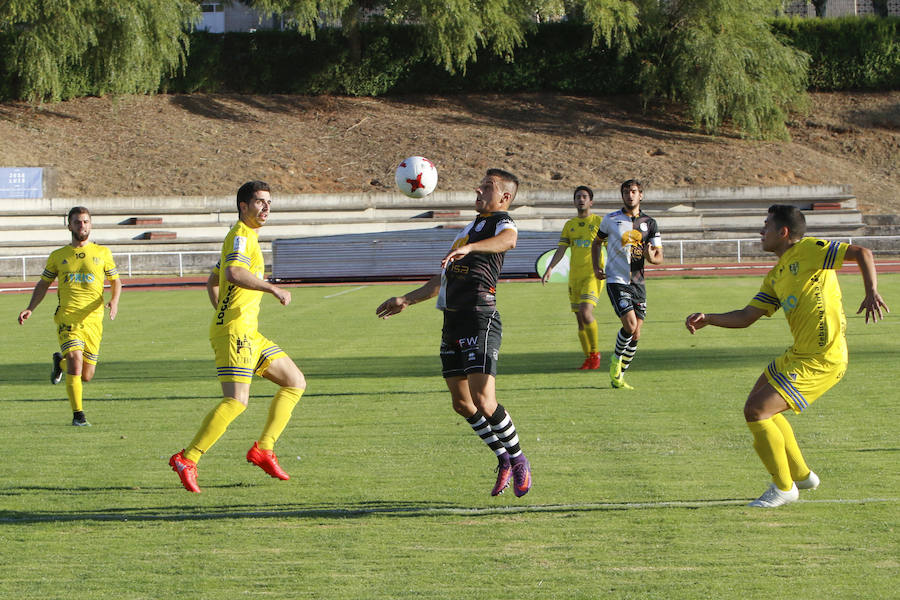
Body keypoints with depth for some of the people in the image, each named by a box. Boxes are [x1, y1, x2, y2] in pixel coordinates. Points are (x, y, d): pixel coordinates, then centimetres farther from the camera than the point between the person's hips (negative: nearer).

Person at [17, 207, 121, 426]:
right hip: (67, 318, -1)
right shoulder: (58, 256, 10)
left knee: (86, 376, 4)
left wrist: (114, 301, -6)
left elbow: (115, 281, 15)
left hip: (93, 319, 1)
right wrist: (30, 309, 5)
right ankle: (78, 415, -11)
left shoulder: (102, 253, 9)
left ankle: (60, 362, 37)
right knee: (76, 362, -20)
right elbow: (43, 284, 18)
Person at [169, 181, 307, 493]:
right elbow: (233, 273, -30)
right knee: (237, 400, -20)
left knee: (295, 383, 10)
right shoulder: (241, 236, -9)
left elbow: (212, 282, 30)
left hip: (248, 332, 11)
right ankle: (187, 460, -17)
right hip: (234, 329, -10)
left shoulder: (245, 237, 23)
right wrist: (272, 288, -31)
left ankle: (263, 449, 8)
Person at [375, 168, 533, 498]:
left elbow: (508, 240, -30)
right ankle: (504, 461, 21)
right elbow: (443, 278, 34)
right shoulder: (469, 229, 26)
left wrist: (470, 247, -46)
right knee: (462, 403, 8)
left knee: (483, 400, -17)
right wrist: (406, 300, 33)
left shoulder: (502, 223, -2)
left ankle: (518, 460, 2)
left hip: (480, 320, -9)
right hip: (452, 322, 9)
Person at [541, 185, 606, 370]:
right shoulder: (569, 225, 14)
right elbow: (561, 249, 10)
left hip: (593, 275, -5)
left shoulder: (599, 222, 3)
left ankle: (595, 352, -4)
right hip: (574, 277, 5)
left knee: (586, 313, -21)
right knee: (580, 319, 5)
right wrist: (549, 268, -5)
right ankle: (588, 358, 15)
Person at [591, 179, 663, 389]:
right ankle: (615, 360, 5)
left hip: (637, 283, 3)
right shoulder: (611, 219, 2)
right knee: (630, 325, -21)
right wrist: (596, 267, 3)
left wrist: (651, 258, -17)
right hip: (616, 281, -3)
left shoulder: (649, 223, 6)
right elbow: (597, 242, 18)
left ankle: (618, 376, 17)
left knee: (635, 335, 1)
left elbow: (659, 257, 7)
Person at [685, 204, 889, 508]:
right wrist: (707, 319, 3)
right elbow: (746, 317, 16)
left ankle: (783, 487, 3)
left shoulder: (809, 250, -10)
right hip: (797, 354, 10)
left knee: (756, 411, -13)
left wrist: (871, 293, -27)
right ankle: (801, 474, 32)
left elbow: (861, 253, -14)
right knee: (760, 406, 21)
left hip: (820, 361, -10)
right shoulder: (776, 277, 16)